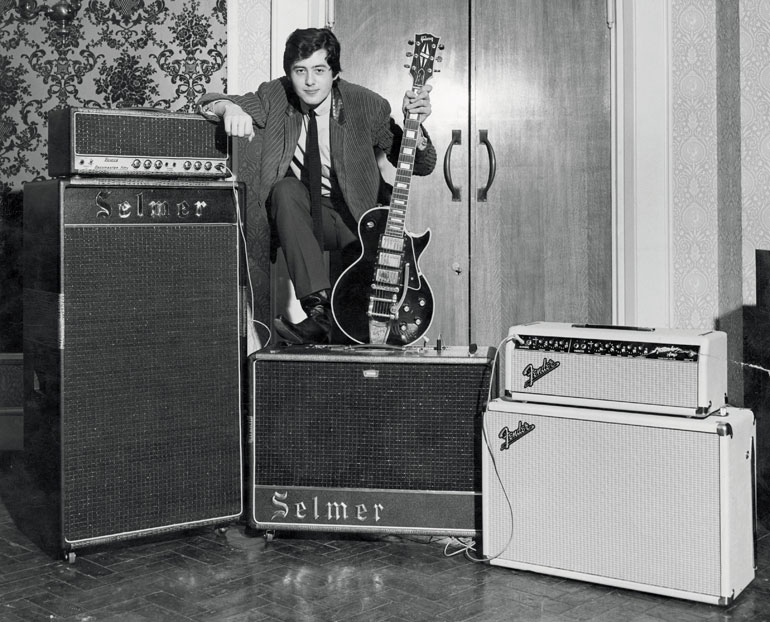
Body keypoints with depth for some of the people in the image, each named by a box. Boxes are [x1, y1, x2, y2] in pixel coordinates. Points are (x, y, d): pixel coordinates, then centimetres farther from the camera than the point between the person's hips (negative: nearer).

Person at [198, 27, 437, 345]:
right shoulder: (275, 98, -3)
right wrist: (229, 107, -27)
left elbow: (422, 165, -4)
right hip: (293, 211, 2)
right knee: (286, 189, -33)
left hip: (348, 214, -2)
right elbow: (208, 103, -3)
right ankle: (319, 305, -38)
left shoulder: (366, 105, -8)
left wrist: (414, 126, -26)